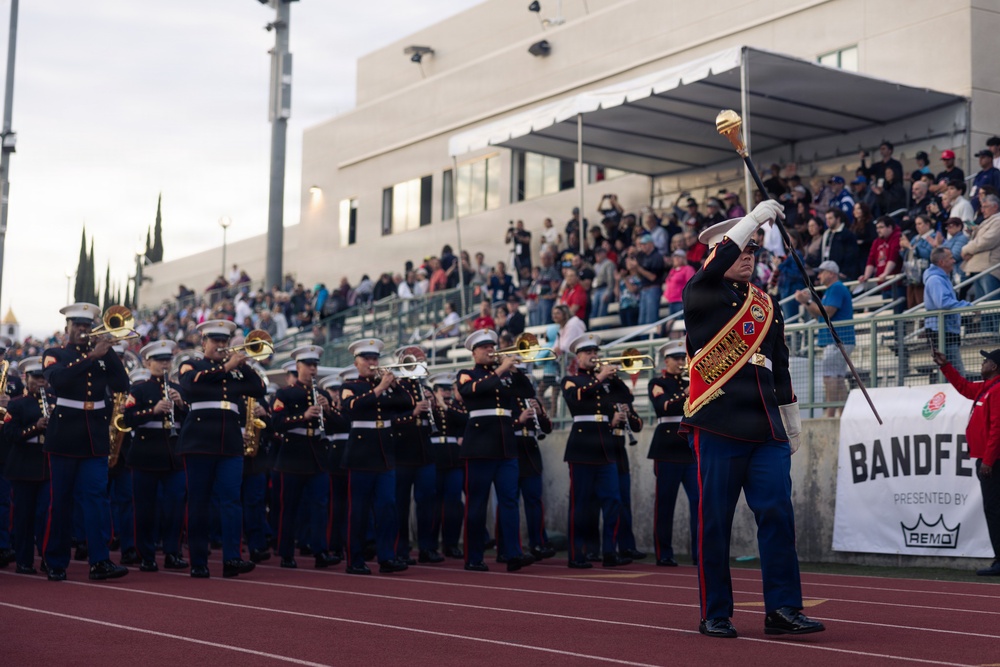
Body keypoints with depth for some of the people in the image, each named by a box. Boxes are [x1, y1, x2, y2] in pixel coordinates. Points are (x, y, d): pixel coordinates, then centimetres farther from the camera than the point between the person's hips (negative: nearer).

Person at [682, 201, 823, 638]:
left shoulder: (767, 305, 17)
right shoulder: (702, 295, 1)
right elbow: (716, 266, -22)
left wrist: (791, 422, 21)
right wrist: (756, 217, -22)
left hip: (766, 430, 5)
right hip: (717, 426, -5)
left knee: (777, 513, -3)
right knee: (715, 521, 1)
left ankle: (783, 609, 2)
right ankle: (715, 615, 10)